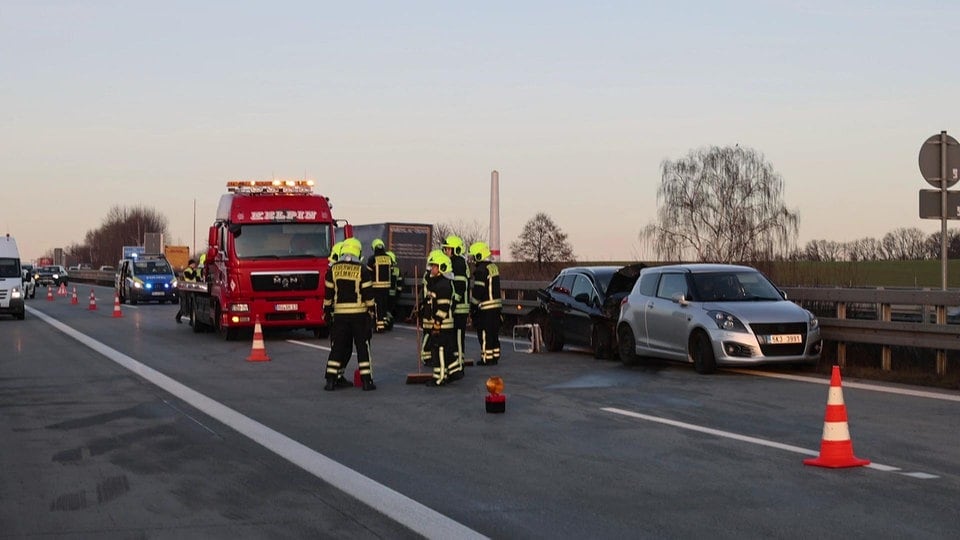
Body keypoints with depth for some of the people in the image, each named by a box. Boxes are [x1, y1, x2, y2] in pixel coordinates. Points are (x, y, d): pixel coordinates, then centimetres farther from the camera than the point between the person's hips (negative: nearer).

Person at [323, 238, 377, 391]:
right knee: (362, 346, 4)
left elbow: (328, 293, 3)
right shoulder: (362, 270, -6)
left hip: (340, 314, 2)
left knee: (338, 346, 8)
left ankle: (331, 380, 4)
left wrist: (327, 310, 13)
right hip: (359, 314, -2)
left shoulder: (333, 269, 1)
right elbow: (367, 293, -5)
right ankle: (366, 381, 2)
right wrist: (371, 310, 5)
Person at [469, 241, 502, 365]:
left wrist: (473, 307, -11)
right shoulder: (493, 267, 15)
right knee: (494, 333, 14)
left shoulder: (481, 270, -15)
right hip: (496, 305, 9)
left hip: (486, 308, -9)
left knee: (485, 334, -4)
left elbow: (478, 291, -18)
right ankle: (495, 356, 18)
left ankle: (487, 358, -3)